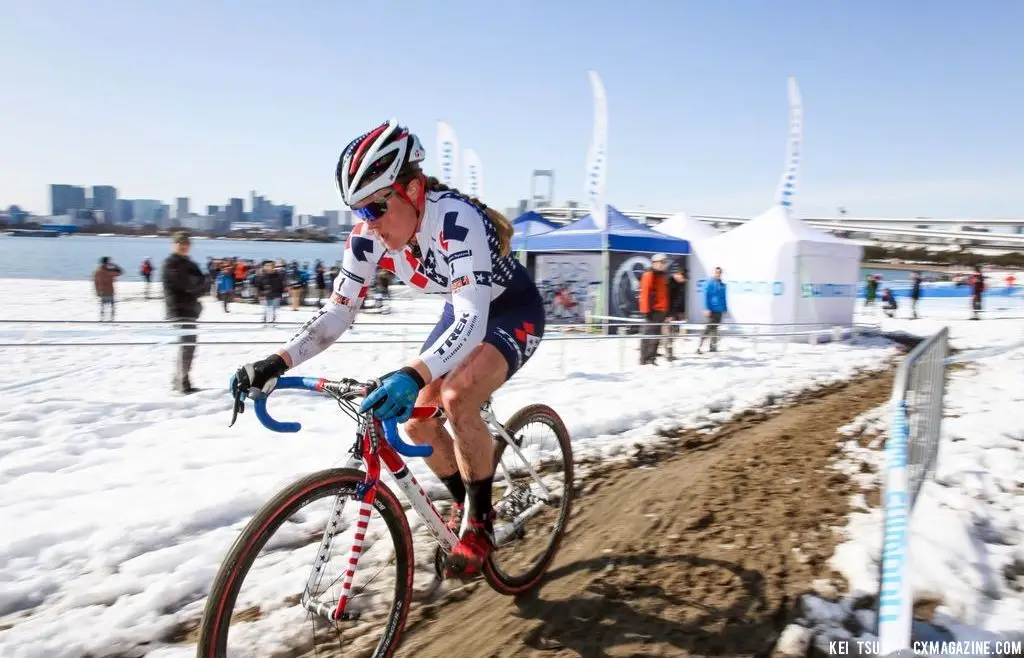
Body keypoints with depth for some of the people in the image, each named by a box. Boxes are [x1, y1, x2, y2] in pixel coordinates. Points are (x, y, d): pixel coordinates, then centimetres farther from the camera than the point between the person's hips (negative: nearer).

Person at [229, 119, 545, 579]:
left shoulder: (456, 220, -36)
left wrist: (412, 375, -61)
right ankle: (469, 508, 22)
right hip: (464, 310, 7)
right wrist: (276, 363, -28)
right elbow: (337, 313, -14)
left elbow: (473, 320, -45)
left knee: (456, 399, -29)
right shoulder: (369, 235, -16)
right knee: (415, 418, -2)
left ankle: (479, 523, -7)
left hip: (514, 311, -7)